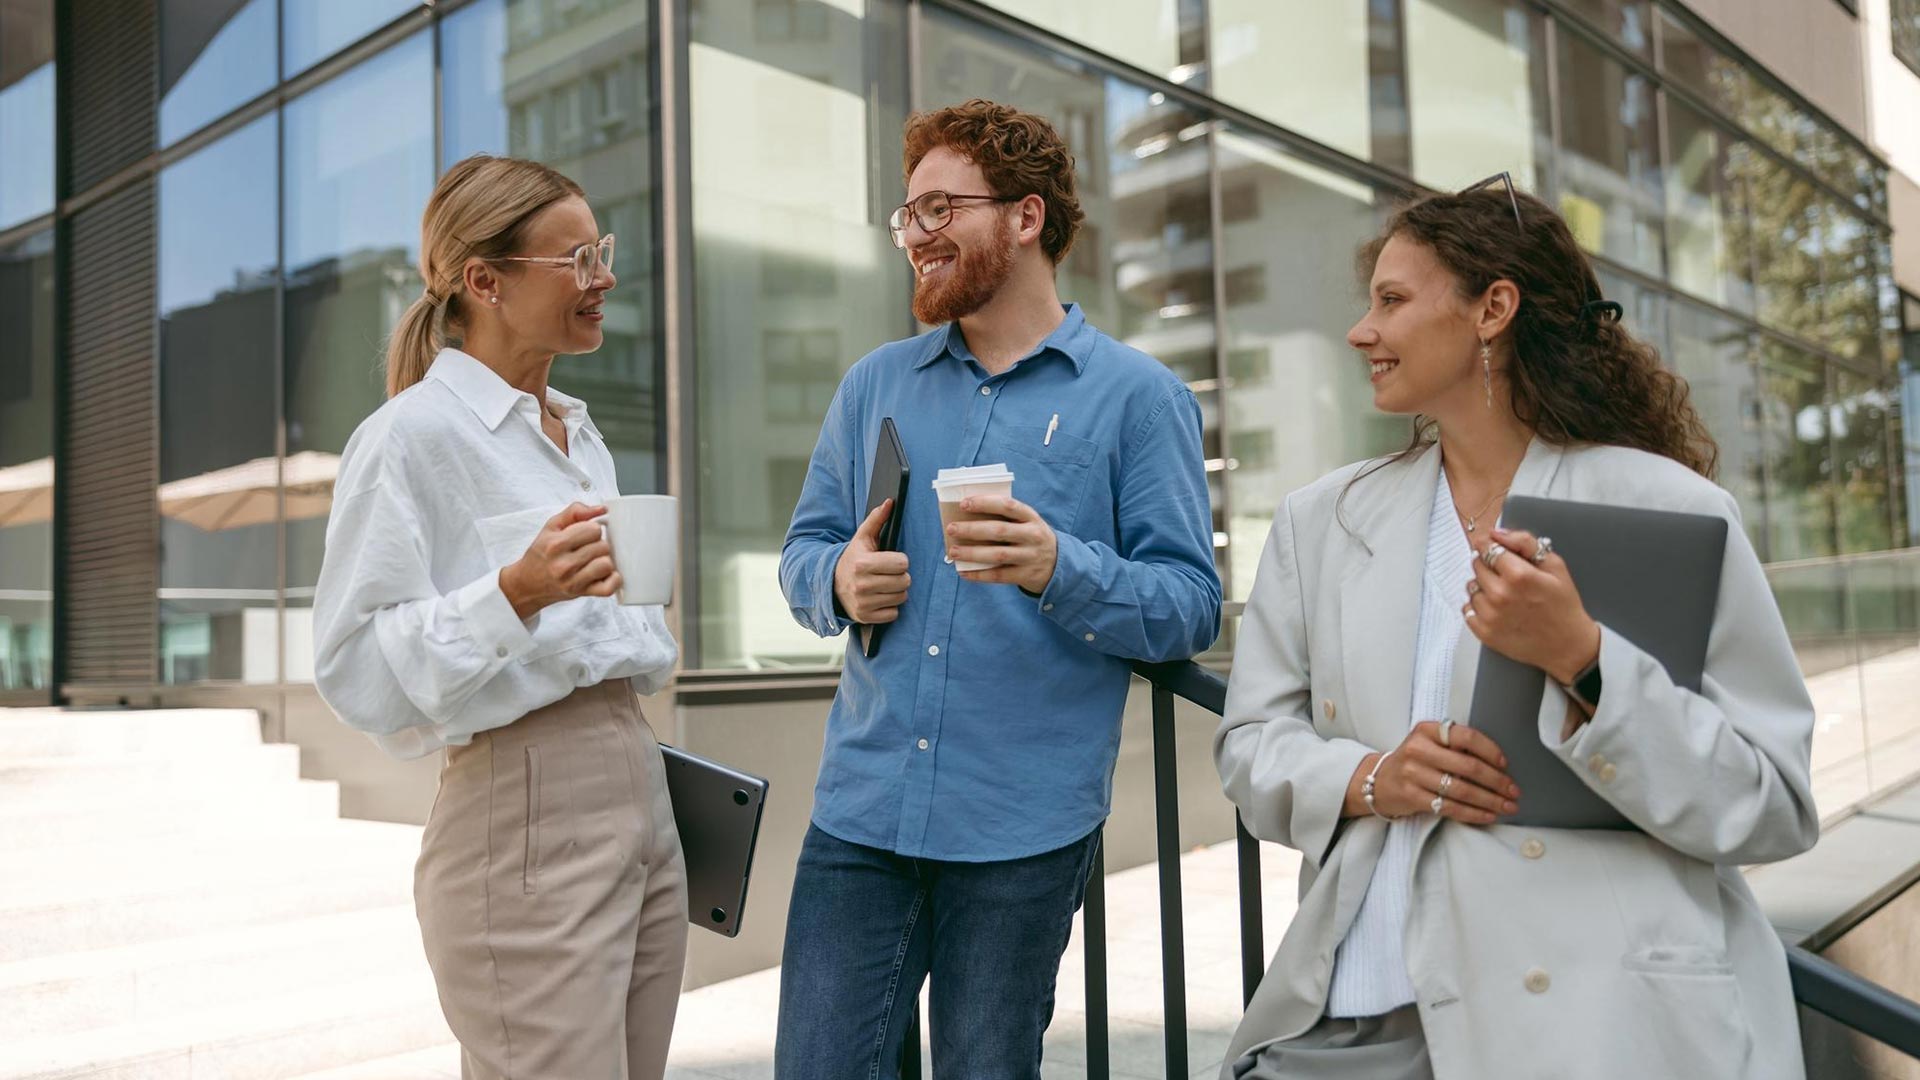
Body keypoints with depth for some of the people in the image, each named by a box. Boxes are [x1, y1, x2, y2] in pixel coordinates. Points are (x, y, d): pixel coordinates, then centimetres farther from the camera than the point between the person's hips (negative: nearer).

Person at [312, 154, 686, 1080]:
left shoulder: (579, 433, 16)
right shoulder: (411, 435, -9)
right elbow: (356, 669, -14)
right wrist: (516, 594, -29)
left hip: (637, 797, 8)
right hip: (519, 823, -8)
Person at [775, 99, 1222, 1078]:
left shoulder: (1138, 396, -1)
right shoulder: (874, 383, 11)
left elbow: (1190, 603, -6)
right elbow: (804, 549, 14)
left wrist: (1061, 570, -24)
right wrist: (839, 578, -10)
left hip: (1024, 826, -3)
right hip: (862, 805, 3)